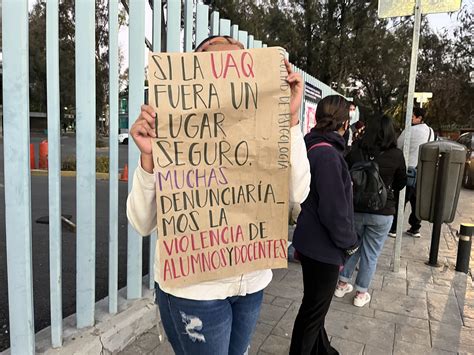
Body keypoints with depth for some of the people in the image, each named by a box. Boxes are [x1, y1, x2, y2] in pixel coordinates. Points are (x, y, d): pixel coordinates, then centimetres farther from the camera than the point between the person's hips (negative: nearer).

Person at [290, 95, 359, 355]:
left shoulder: (314, 147, 5)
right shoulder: (327, 154, -24)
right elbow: (334, 209, -25)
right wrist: (349, 243, -9)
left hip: (312, 242, 10)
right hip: (323, 247, -10)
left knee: (315, 306, 25)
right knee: (314, 310, 10)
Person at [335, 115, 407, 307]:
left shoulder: (355, 150, -8)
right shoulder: (396, 154, -11)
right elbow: (401, 184, 4)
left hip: (354, 208, 2)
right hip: (382, 212, -2)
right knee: (370, 254, 12)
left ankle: (342, 284, 33)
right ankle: (361, 294, 25)